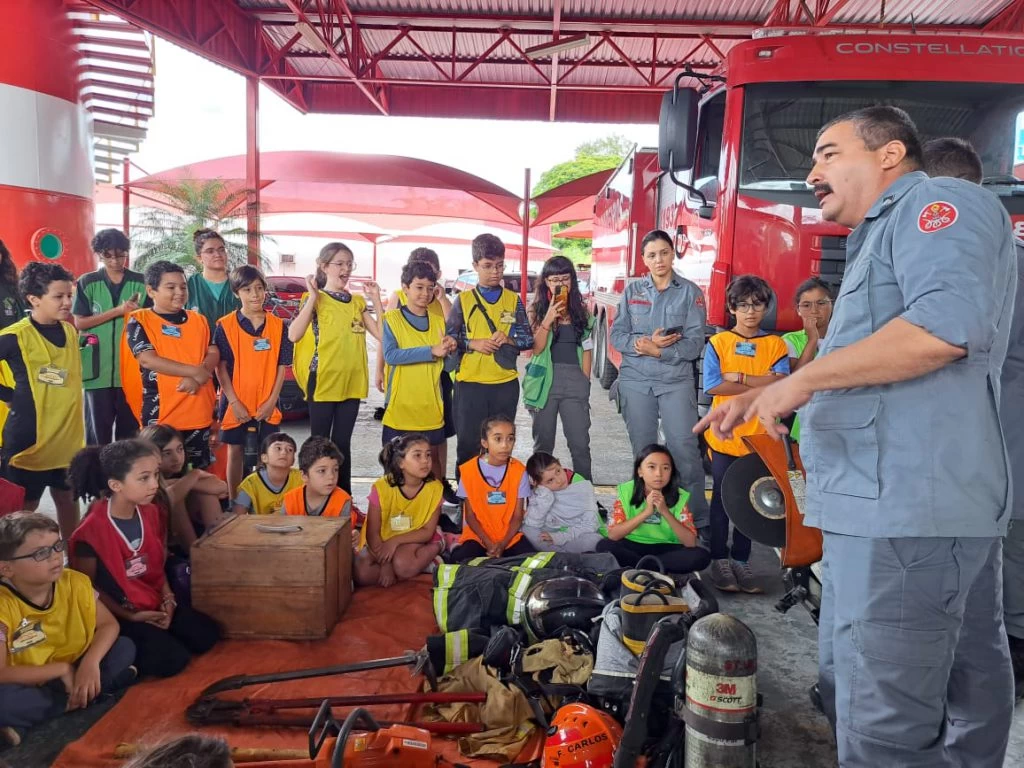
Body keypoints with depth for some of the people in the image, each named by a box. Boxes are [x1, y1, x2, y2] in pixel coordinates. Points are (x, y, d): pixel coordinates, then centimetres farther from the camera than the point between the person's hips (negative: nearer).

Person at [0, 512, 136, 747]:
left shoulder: (75, 583, -9)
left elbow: (108, 624, -4)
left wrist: (91, 662, -23)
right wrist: (62, 669, -22)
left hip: (74, 676, 5)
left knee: (125, 647, -14)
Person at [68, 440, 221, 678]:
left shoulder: (151, 513, -1)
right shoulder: (93, 529, -22)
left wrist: (168, 599, -5)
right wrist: (130, 616, -15)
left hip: (155, 604, 7)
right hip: (117, 614, -7)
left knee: (207, 635, -3)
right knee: (173, 659, -18)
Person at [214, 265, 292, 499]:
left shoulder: (278, 325, 0)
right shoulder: (226, 325, -5)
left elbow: (282, 366, 1)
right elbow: (221, 366, -5)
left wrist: (272, 401, -7)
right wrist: (234, 402, -11)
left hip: (267, 405, 1)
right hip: (236, 403, -1)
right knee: (235, 452, 9)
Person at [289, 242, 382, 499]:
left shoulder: (357, 302, 11)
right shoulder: (314, 298, -3)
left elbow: (382, 334, 3)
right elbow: (293, 335, -18)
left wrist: (376, 300, 0)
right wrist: (313, 296, -18)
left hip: (352, 382, 5)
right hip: (323, 381, -4)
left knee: (343, 442, 12)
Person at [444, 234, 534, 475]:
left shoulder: (513, 300, 6)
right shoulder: (463, 300, 2)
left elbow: (529, 339, 6)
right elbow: (449, 338, 1)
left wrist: (508, 339, -12)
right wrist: (473, 343, -14)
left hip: (506, 383, 2)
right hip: (470, 382, -1)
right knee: (468, 443, 6)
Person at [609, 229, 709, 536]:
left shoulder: (690, 292, 2)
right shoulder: (632, 290, 8)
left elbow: (694, 343, -6)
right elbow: (617, 335, 2)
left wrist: (656, 350, -15)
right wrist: (644, 343, -16)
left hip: (676, 380, -2)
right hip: (635, 379, 2)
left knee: (684, 448, -8)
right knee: (643, 450, 9)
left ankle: (698, 519, 4)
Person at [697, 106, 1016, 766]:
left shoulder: (937, 202, -5)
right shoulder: (884, 237, 27)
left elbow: (946, 325, -25)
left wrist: (800, 379, -16)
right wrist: (764, 397, 20)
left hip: (907, 503, -11)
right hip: (891, 502, 11)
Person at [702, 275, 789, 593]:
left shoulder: (776, 345, 7)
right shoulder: (718, 343, 2)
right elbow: (713, 385, -11)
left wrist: (737, 377, -12)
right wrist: (761, 383, -10)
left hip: (759, 437, 2)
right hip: (724, 436, -2)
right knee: (722, 499, 6)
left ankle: (741, 561, 20)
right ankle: (719, 560, 15)